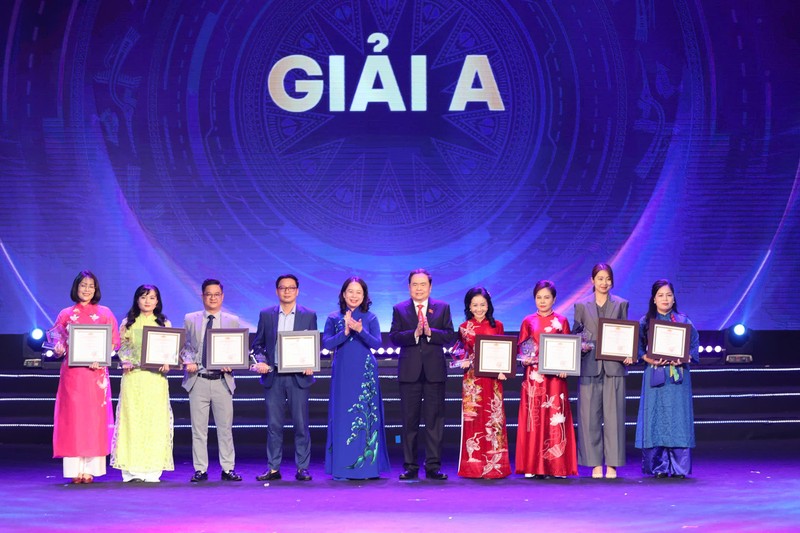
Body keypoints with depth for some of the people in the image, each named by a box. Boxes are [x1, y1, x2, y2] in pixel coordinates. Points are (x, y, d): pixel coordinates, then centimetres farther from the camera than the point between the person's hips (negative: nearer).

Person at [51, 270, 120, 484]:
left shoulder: (104, 313, 8)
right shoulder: (66, 314, 11)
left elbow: (114, 342, 5)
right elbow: (57, 340, 13)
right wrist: (59, 348, -9)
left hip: (96, 372, 0)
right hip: (72, 371, 0)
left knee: (94, 417, -4)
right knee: (73, 415, -4)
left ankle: (90, 468, -2)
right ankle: (75, 469, -4)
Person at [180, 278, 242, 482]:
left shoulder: (232, 321, 9)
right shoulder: (190, 320, 9)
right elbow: (184, 347, 11)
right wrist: (188, 361, -9)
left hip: (222, 380, 0)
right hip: (198, 381, 0)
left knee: (225, 427, 2)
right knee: (198, 428, 2)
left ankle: (228, 469, 8)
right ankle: (200, 470, 8)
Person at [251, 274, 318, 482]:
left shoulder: (309, 316, 6)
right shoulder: (266, 315, 9)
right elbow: (258, 344, 12)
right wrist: (261, 361, -7)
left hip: (298, 377, -1)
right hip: (273, 377, 1)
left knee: (301, 424, 0)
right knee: (274, 425, 3)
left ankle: (302, 468, 6)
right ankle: (273, 468, 9)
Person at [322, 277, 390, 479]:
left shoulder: (370, 318, 5)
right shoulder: (334, 318, 6)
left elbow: (376, 343, -6)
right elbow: (326, 344, -3)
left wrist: (360, 330, -21)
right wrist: (345, 332, -17)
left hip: (365, 373, 0)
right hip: (342, 373, 0)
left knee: (366, 416, -2)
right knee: (342, 416, -1)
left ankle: (367, 466, 2)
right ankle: (342, 468, 3)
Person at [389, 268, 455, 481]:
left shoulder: (443, 308, 8)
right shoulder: (399, 309, 8)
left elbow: (450, 336, -2)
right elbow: (394, 337, -4)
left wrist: (430, 332, -17)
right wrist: (414, 334, -19)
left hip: (434, 371, 0)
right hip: (409, 371, 0)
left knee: (434, 420, 0)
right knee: (409, 421, 4)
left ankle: (433, 467, 4)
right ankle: (410, 467, 9)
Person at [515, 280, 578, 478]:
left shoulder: (562, 321, 8)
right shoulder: (528, 322, 10)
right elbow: (521, 349, 12)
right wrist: (527, 358, -9)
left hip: (555, 375, -1)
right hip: (534, 377, 1)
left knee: (555, 418, -4)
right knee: (533, 417, -3)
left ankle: (557, 465, -1)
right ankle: (532, 466, -1)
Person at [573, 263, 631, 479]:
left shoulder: (621, 304, 10)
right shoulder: (582, 306, 9)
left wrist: (628, 354, -6)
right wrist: (581, 346, -9)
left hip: (614, 366, 0)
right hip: (590, 367, 0)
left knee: (613, 415, -2)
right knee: (590, 416, 0)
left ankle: (612, 464, 3)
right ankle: (596, 464, 7)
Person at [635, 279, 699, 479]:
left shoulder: (684, 322, 9)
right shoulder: (645, 322, 8)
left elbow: (694, 348, 7)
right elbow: (639, 349, 4)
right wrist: (650, 359, -14)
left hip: (678, 377, 0)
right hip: (655, 377, 0)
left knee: (678, 418, -4)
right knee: (656, 419, -3)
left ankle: (679, 467, -2)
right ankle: (658, 466, 1)